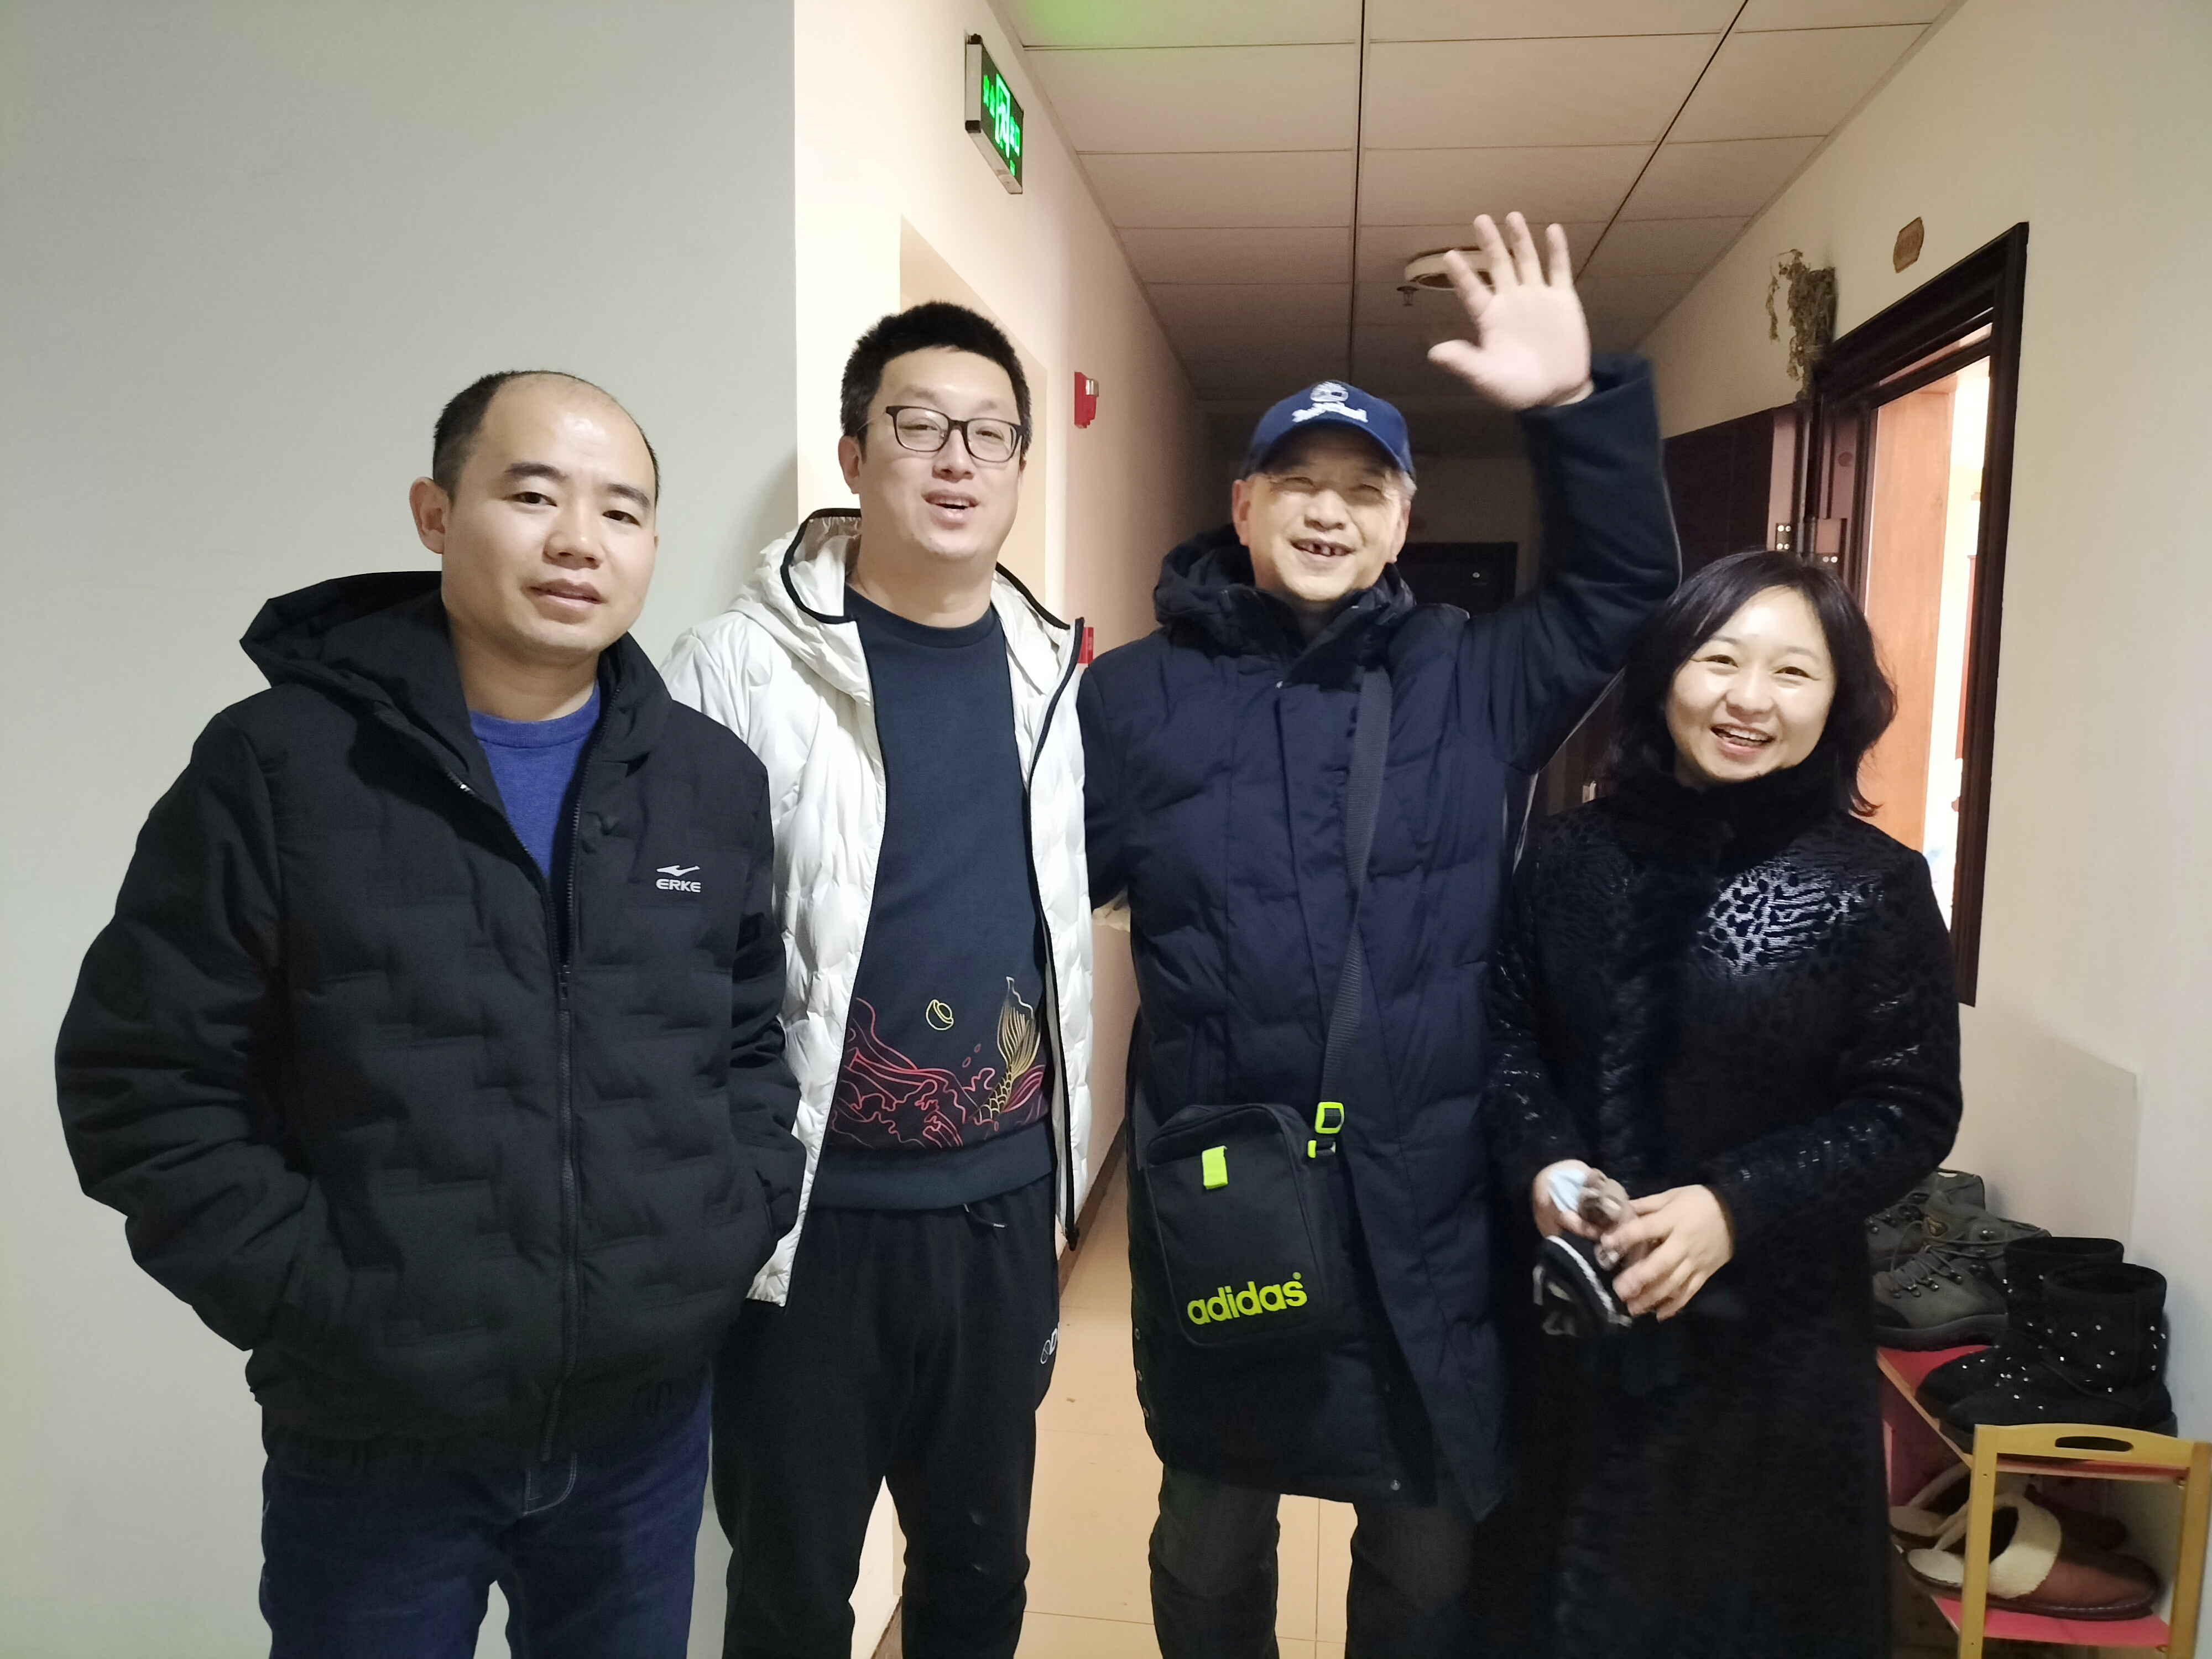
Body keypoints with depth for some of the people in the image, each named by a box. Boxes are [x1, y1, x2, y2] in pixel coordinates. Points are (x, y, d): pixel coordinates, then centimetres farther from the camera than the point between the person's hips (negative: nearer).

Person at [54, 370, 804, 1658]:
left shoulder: (714, 780, 2)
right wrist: (316, 1299, -13)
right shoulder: (278, 766, -8)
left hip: (651, 1419, 3)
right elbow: (145, 1086, -7)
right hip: (374, 1446, -2)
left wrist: (742, 1223, -2)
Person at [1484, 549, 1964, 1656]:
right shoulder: (1570, 855, 0)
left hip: (1767, 1327, -2)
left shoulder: (1876, 887, -8)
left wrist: (1738, 1207, -20)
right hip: (1572, 1308, 3)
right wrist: (1541, 1163, -14)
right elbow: (1507, 1034, 4)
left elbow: (1909, 1111, -8)